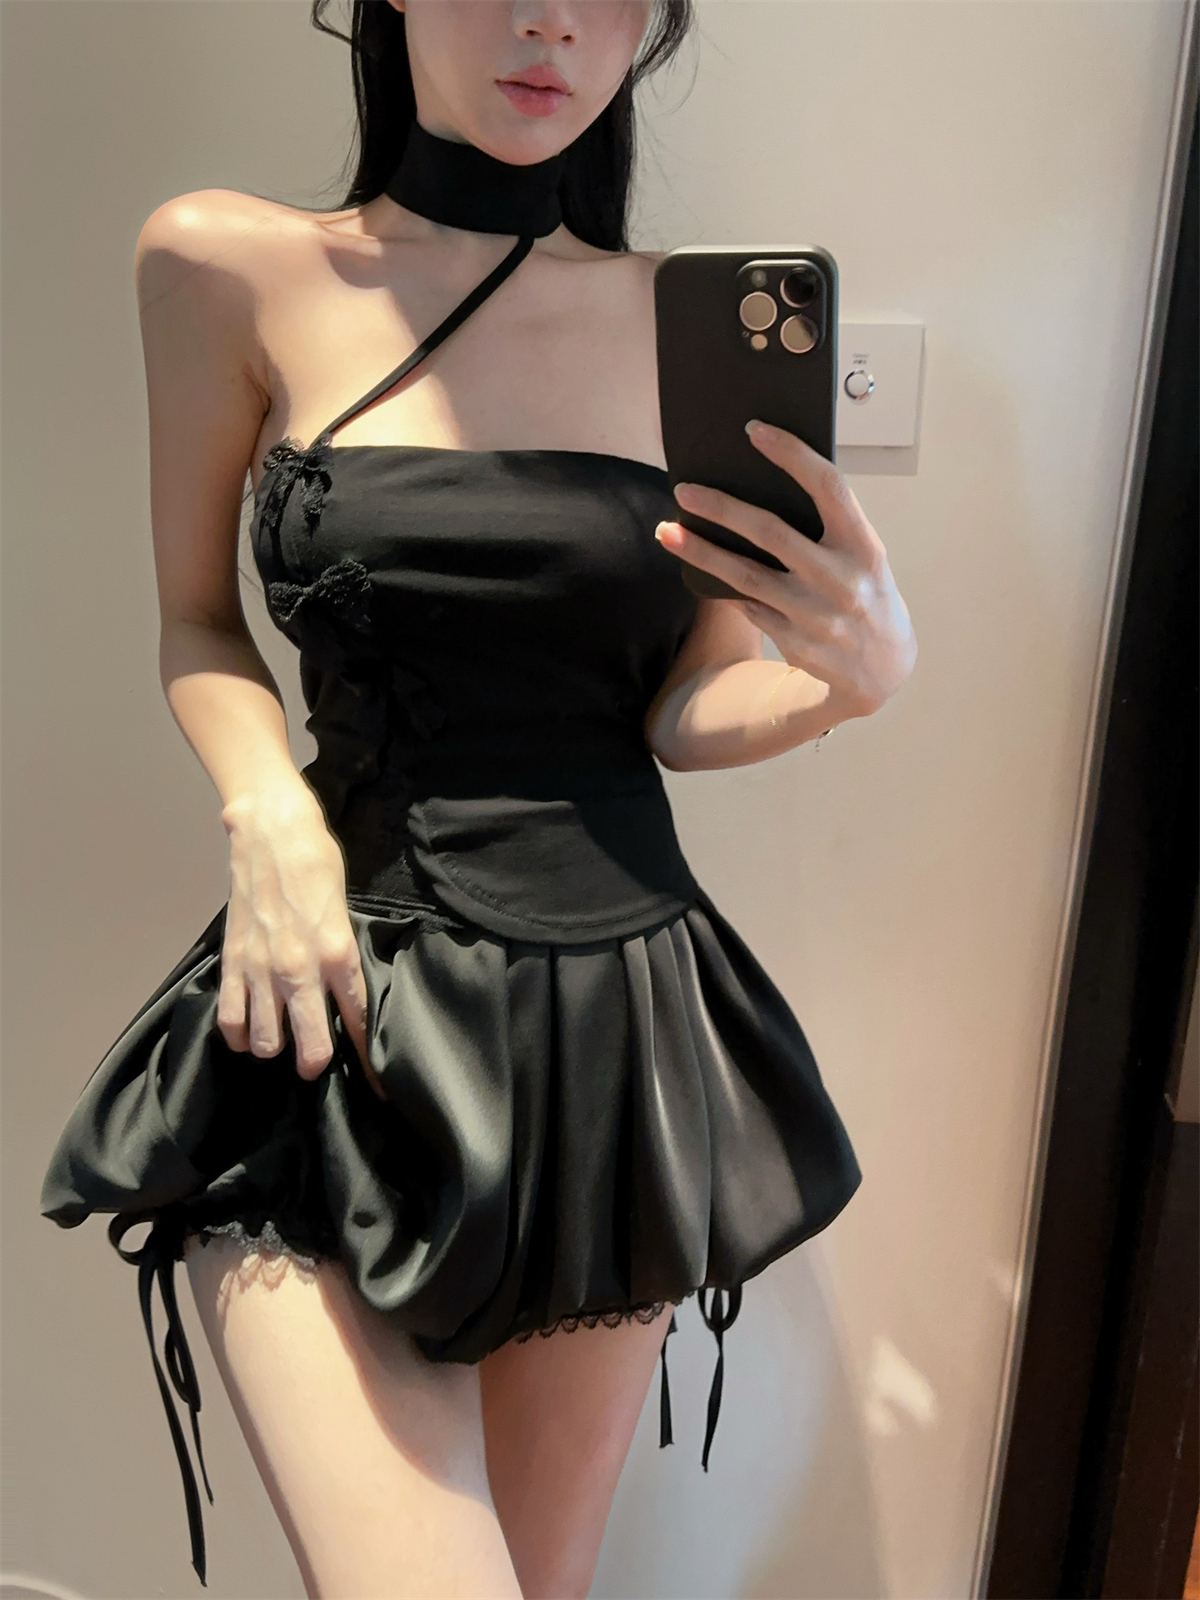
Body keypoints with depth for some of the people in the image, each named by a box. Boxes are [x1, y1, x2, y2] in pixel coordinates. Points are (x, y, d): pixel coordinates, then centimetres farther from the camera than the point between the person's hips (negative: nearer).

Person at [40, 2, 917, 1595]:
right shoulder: (232, 267, 1)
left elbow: (684, 709, 5)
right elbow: (198, 624, 9)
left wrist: (857, 671, -16)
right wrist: (267, 812, -10)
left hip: (623, 1003, 3)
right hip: (349, 1018, -2)